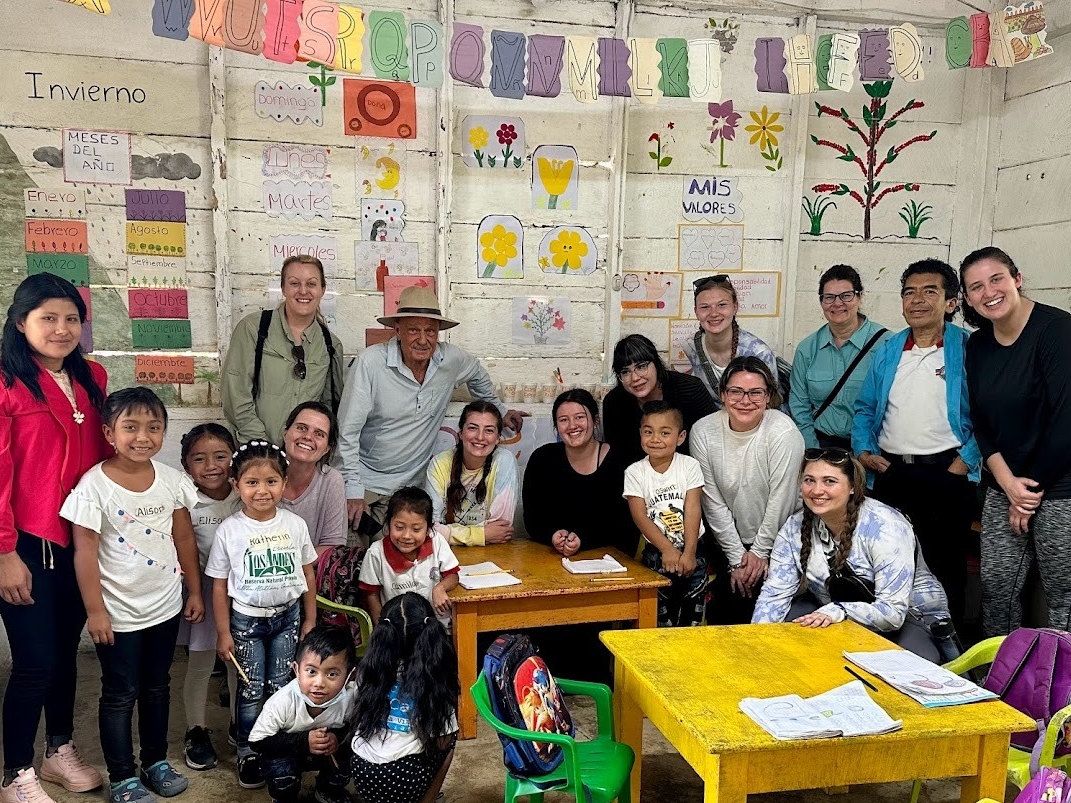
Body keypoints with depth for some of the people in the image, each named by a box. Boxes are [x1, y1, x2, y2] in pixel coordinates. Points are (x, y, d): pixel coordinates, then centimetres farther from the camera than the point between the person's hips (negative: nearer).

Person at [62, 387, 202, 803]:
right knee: (120, 694, 10)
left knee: (157, 687, 19)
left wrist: (194, 591, 8)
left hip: (166, 606, 4)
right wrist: (95, 610, -13)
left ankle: (156, 762, 36)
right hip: (119, 612, -4)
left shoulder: (172, 480, -4)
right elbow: (85, 552, -13)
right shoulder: (94, 485, -16)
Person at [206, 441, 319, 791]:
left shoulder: (295, 524, -7)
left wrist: (310, 620, 5)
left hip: (288, 616, 1)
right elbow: (220, 585, -5)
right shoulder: (229, 530, -12)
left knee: (280, 688, 8)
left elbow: (307, 574, 3)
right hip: (246, 619, -1)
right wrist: (223, 633, -4)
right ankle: (248, 752, 26)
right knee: (251, 690, 7)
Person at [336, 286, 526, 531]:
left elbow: (478, 375, 21)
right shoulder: (370, 361, -18)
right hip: (364, 479, -3)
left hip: (409, 483, 4)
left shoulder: (453, 360, -5)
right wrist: (353, 490, -17)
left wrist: (500, 411, 26)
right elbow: (348, 431, -15)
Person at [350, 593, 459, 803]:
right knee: (449, 736, 21)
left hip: (363, 776, 4)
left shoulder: (369, 669, -6)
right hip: (407, 780, -4)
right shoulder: (435, 677, -15)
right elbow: (443, 742, -6)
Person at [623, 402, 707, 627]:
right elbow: (640, 517, -10)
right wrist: (667, 549, -19)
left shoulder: (689, 466, -3)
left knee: (693, 608, 5)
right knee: (662, 612, 1)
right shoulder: (634, 472, -4)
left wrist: (689, 552, -16)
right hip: (657, 552, 0)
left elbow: (692, 510, -9)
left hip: (691, 549, 1)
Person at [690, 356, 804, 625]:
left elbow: (780, 501, -14)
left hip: (777, 542, -2)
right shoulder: (703, 432, -9)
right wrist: (736, 557, -6)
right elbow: (713, 501, -6)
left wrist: (761, 552, -9)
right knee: (721, 611, -5)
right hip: (731, 542, 3)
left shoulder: (783, 432, -18)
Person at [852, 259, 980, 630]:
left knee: (946, 565, 7)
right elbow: (865, 408, 14)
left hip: (946, 473, -4)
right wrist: (863, 450, 1)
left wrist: (964, 463, -13)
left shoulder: (968, 349, -4)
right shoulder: (887, 351, 10)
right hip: (890, 472, 4)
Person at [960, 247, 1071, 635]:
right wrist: (1008, 483, -7)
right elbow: (980, 422, 7)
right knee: (996, 586, 9)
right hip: (1003, 487, 6)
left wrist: (1032, 489, -10)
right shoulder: (977, 345, 8)